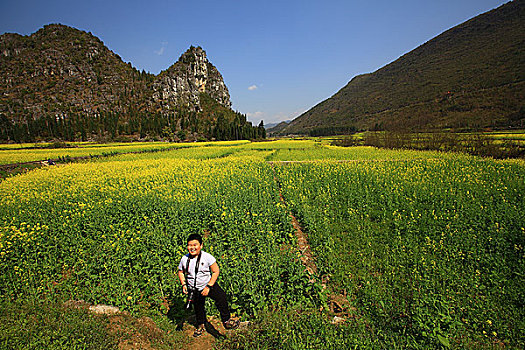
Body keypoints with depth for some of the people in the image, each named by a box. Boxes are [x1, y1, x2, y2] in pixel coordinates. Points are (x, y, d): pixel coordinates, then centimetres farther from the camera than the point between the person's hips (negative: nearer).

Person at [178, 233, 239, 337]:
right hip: (194, 289, 3)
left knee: (221, 297, -25)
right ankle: (200, 325, 46)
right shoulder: (184, 259, -8)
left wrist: (208, 287, -19)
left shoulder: (207, 257, -18)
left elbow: (216, 272, -12)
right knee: (198, 308, 17)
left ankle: (226, 320, -7)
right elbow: (181, 272, 10)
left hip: (209, 284, -3)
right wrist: (183, 284, -5)